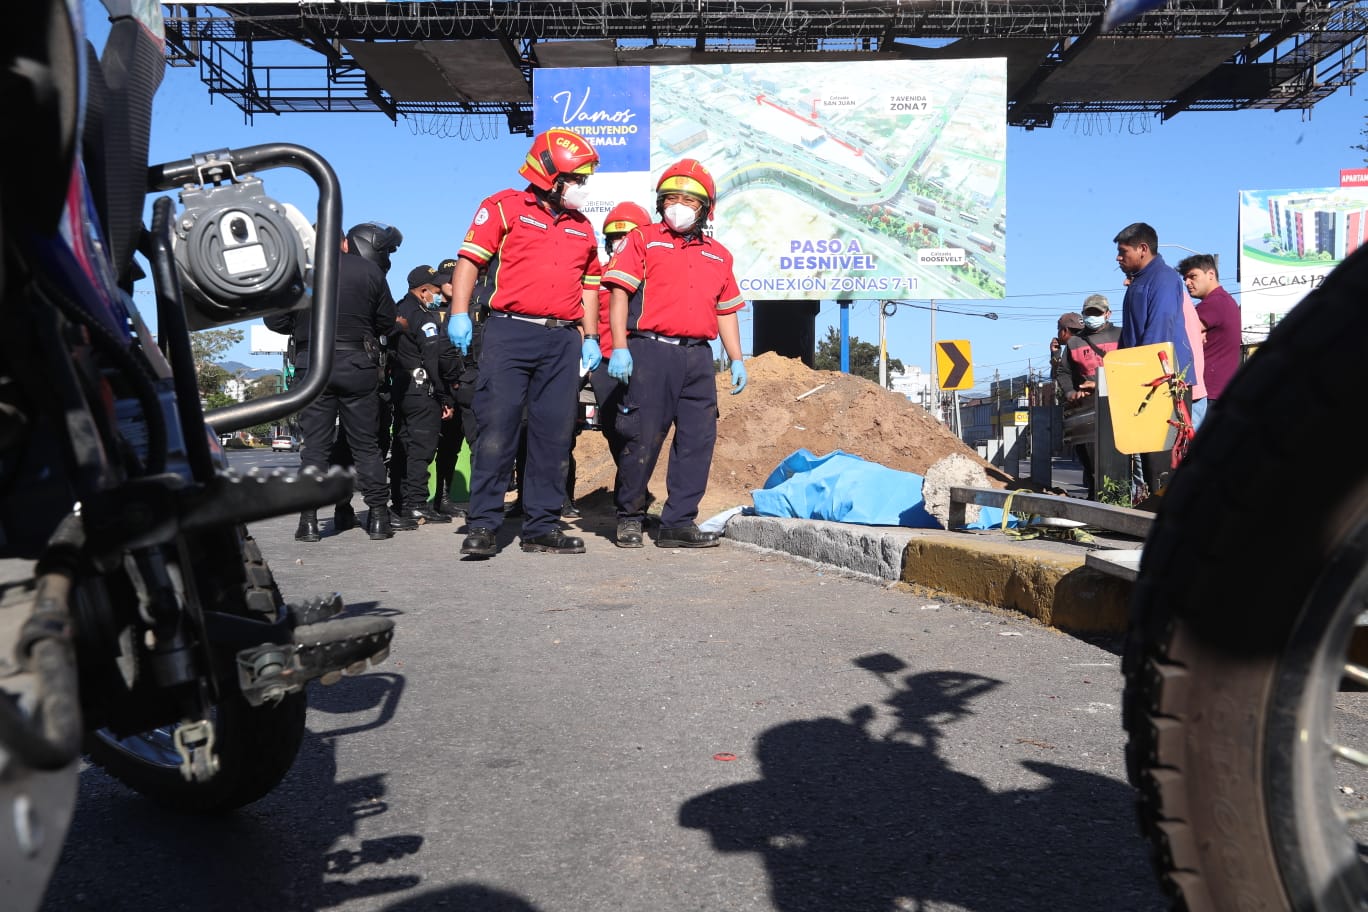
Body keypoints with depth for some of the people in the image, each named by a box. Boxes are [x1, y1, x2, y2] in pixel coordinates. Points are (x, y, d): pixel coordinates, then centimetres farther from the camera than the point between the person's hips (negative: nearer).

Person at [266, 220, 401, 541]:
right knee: (366, 444, 7)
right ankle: (378, 516, 7)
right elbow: (387, 322, 6)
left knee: (314, 445, 5)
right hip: (358, 366, -1)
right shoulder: (370, 272, -2)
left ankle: (309, 518, 1)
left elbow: (274, 320, 2)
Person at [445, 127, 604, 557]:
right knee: (497, 428, -7)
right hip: (510, 332, -5)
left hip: (563, 340, 5)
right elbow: (470, 259, -2)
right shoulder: (505, 208, 4)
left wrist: (591, 339, 16)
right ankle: (482, 525, -2)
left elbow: (588, 285, 24)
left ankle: (542, 526, 11)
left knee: (553, 434, 4)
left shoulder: (582, 227, 21)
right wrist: (459, 314, -13)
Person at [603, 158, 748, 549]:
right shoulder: (643, 240, 7)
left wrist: (736, 360, 12)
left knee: (698, 441, 1)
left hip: (698, 357, 5)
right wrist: (619, 348, -12)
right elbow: (620, 294, -2)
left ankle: (678, 523, 8)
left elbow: (727, 312, 22)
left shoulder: (718, 255, 20)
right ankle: (629, 517, 13)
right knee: (643, 439, -3)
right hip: (651, 351, -5)